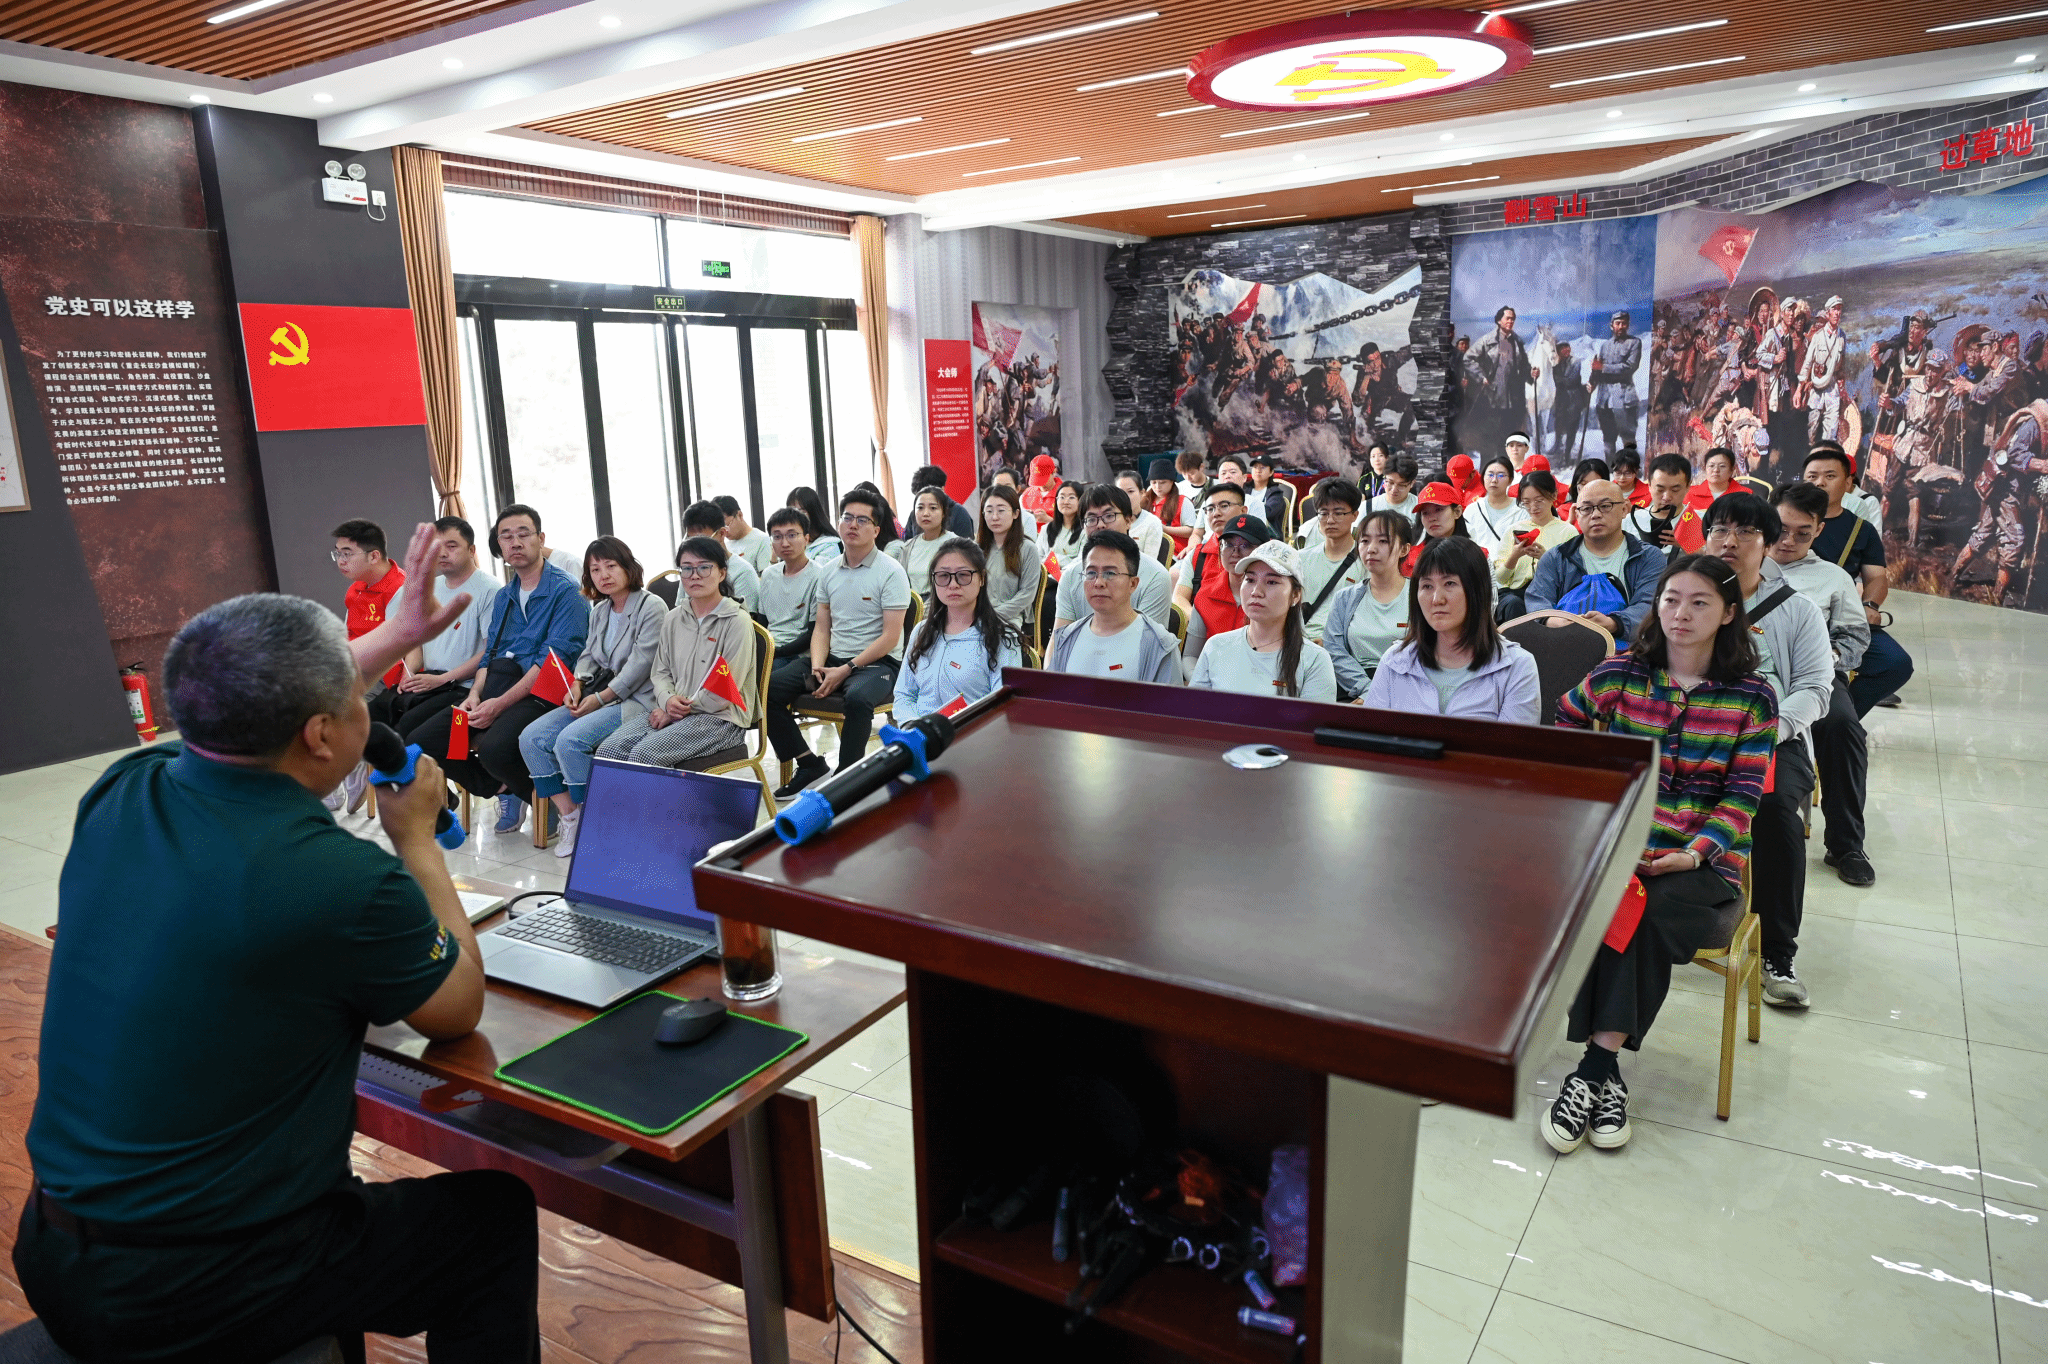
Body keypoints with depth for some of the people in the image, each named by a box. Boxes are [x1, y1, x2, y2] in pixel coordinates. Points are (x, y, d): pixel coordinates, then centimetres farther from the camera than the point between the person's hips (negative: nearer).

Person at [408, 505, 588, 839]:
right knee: (421, 743, -5)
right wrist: (475, 695, 0)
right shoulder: (503, 597, 21)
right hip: (494, 687, 8)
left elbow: (554, 659, -15)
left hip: (537, 694, -8)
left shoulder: (565, 591, -5)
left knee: (493, 748, -34)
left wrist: (499, 704, -18)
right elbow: (489, 653, 22)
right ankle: (504, 791, 9)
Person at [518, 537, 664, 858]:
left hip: (635, 700, -8)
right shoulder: (599, 610, 18)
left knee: (570, 740, -28)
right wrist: (577, 685, -2)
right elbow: (589, 655, 19)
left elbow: (640, 665, -14)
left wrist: (601, 698, -15)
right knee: (531, 737, -8)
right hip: (598, 694, 8)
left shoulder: (652, 607, -8)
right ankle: (569, 816, -6)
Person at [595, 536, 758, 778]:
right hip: (668, 711, 6)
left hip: (719, 718, -6)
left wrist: (678, 709, -10)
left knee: (644, 754, -28)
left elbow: (723, 694, -11)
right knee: (608, 749, -18)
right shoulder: (673, 619, 14)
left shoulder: (736, 621, -6)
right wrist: (668, 700, -8)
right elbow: (660, 671, 15)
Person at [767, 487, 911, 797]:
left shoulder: (890, 572, -7)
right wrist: (817, 667, -7)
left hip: (877, 662, -6)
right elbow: (822, 628, 14)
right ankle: (810, 766, 1)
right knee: (768, 688, -11)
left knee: (857, 698, -39)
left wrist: (846, 670, -17)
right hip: (833, 657, 6)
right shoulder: (830, 571, 12)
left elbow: (890, 637, -12)